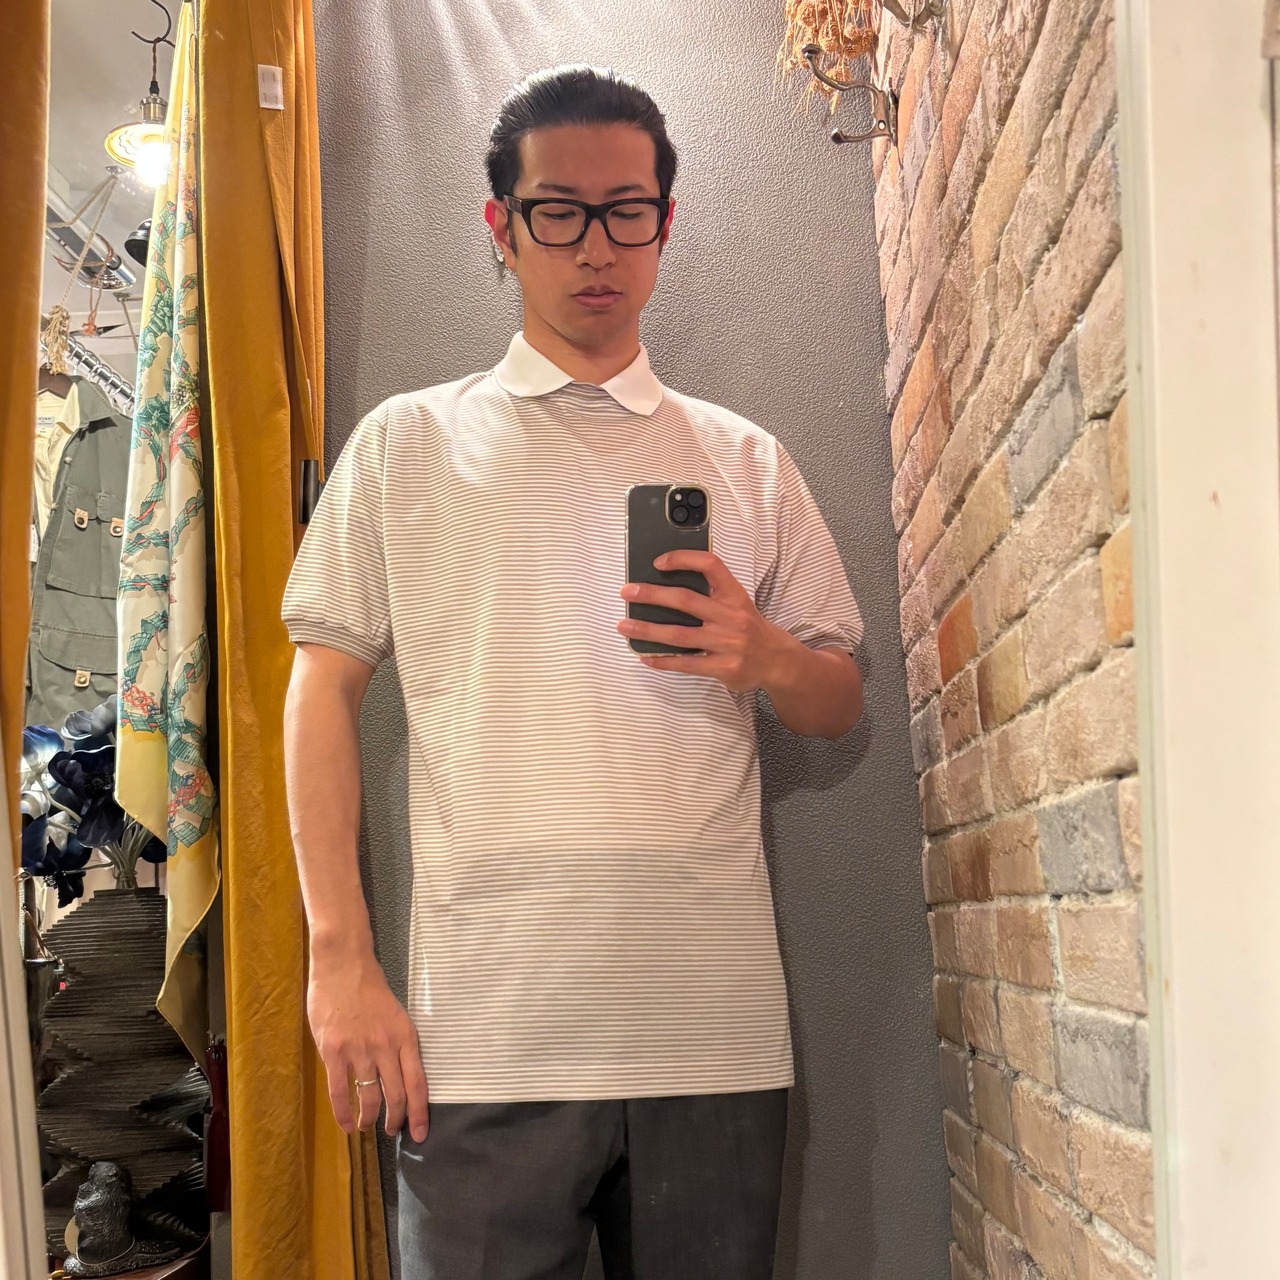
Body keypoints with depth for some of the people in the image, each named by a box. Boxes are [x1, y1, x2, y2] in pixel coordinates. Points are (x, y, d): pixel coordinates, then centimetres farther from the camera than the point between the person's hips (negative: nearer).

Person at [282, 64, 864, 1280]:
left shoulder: (745, 460, 12)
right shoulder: (407, 443, 7)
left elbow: (841, 704, 14)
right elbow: (324, 692, 4)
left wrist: (761, 655, -9)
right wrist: (340, 963, -5)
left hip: (717, 1030, 2)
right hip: (486, 1035, -1)